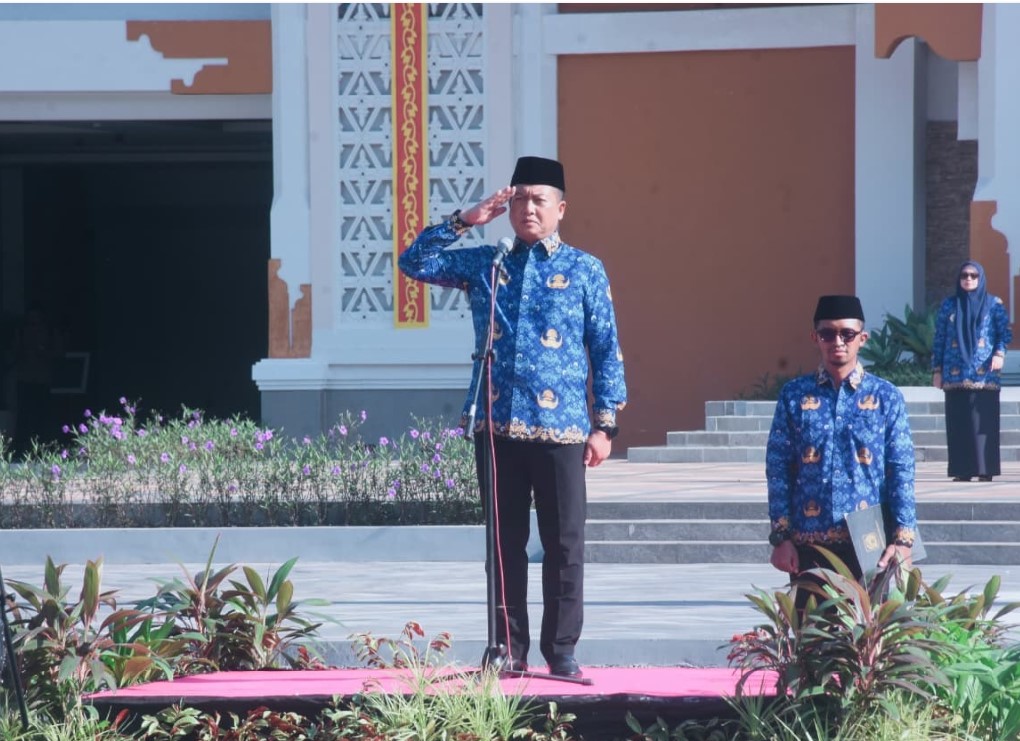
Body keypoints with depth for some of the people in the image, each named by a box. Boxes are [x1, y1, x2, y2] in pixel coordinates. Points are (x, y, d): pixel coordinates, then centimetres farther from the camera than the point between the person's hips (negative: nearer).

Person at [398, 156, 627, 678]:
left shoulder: (584, 271, 5)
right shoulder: (484, 264, 11)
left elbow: (606, 351, 5)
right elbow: (415, 263, 9)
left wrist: (604, 424, -2)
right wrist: (465, 221, 2)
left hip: (560, 427, -2)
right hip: (497, 425, 2)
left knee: (565, 543, 0)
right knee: (506, 542, 6)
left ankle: (561, 651, 7)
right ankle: (509, 649, 11)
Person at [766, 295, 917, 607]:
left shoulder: (885, 396, 4)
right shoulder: (795, 396, 5)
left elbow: (901, 472, 1)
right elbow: (778, 470, 4)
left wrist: (903, 539, -8)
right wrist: (781, 536, -3)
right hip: (809, 545, 1)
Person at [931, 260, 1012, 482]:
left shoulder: (994, 304, 8)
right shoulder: (949, 305, 12)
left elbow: (1004, 332, 2)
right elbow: (939, 339, 12)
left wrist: (1000, 353, -16)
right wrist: (937, 370, 6)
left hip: (985, 374, -2)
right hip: (955, 374, 2)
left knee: (983, 421, -6)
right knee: (958, 422, -2)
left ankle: (985, 470, -5)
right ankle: (962, 471, 0)